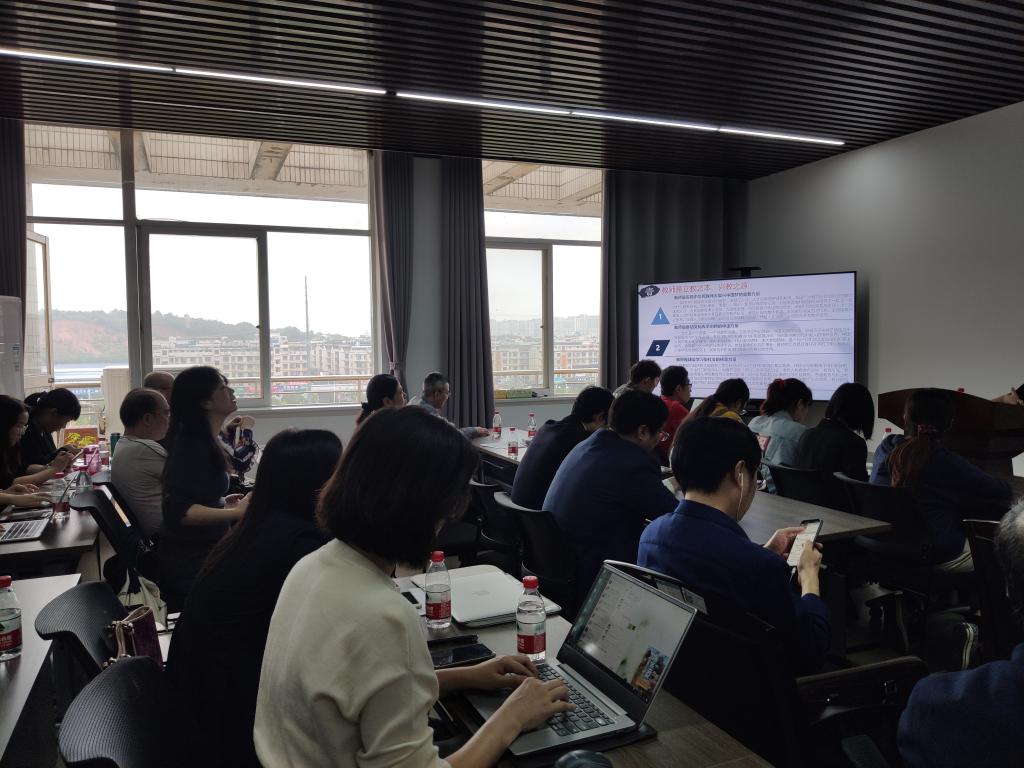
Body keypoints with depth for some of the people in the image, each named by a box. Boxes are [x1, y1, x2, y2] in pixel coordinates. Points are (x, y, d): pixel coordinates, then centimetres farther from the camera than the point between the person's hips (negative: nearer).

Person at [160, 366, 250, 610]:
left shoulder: (201, 442, 10)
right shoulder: (192, 446, -18)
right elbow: (179, 511, -27)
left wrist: (222, 504, 27)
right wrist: (236, 512, -34)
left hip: (202, 555, 9)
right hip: (190, 565, -9)